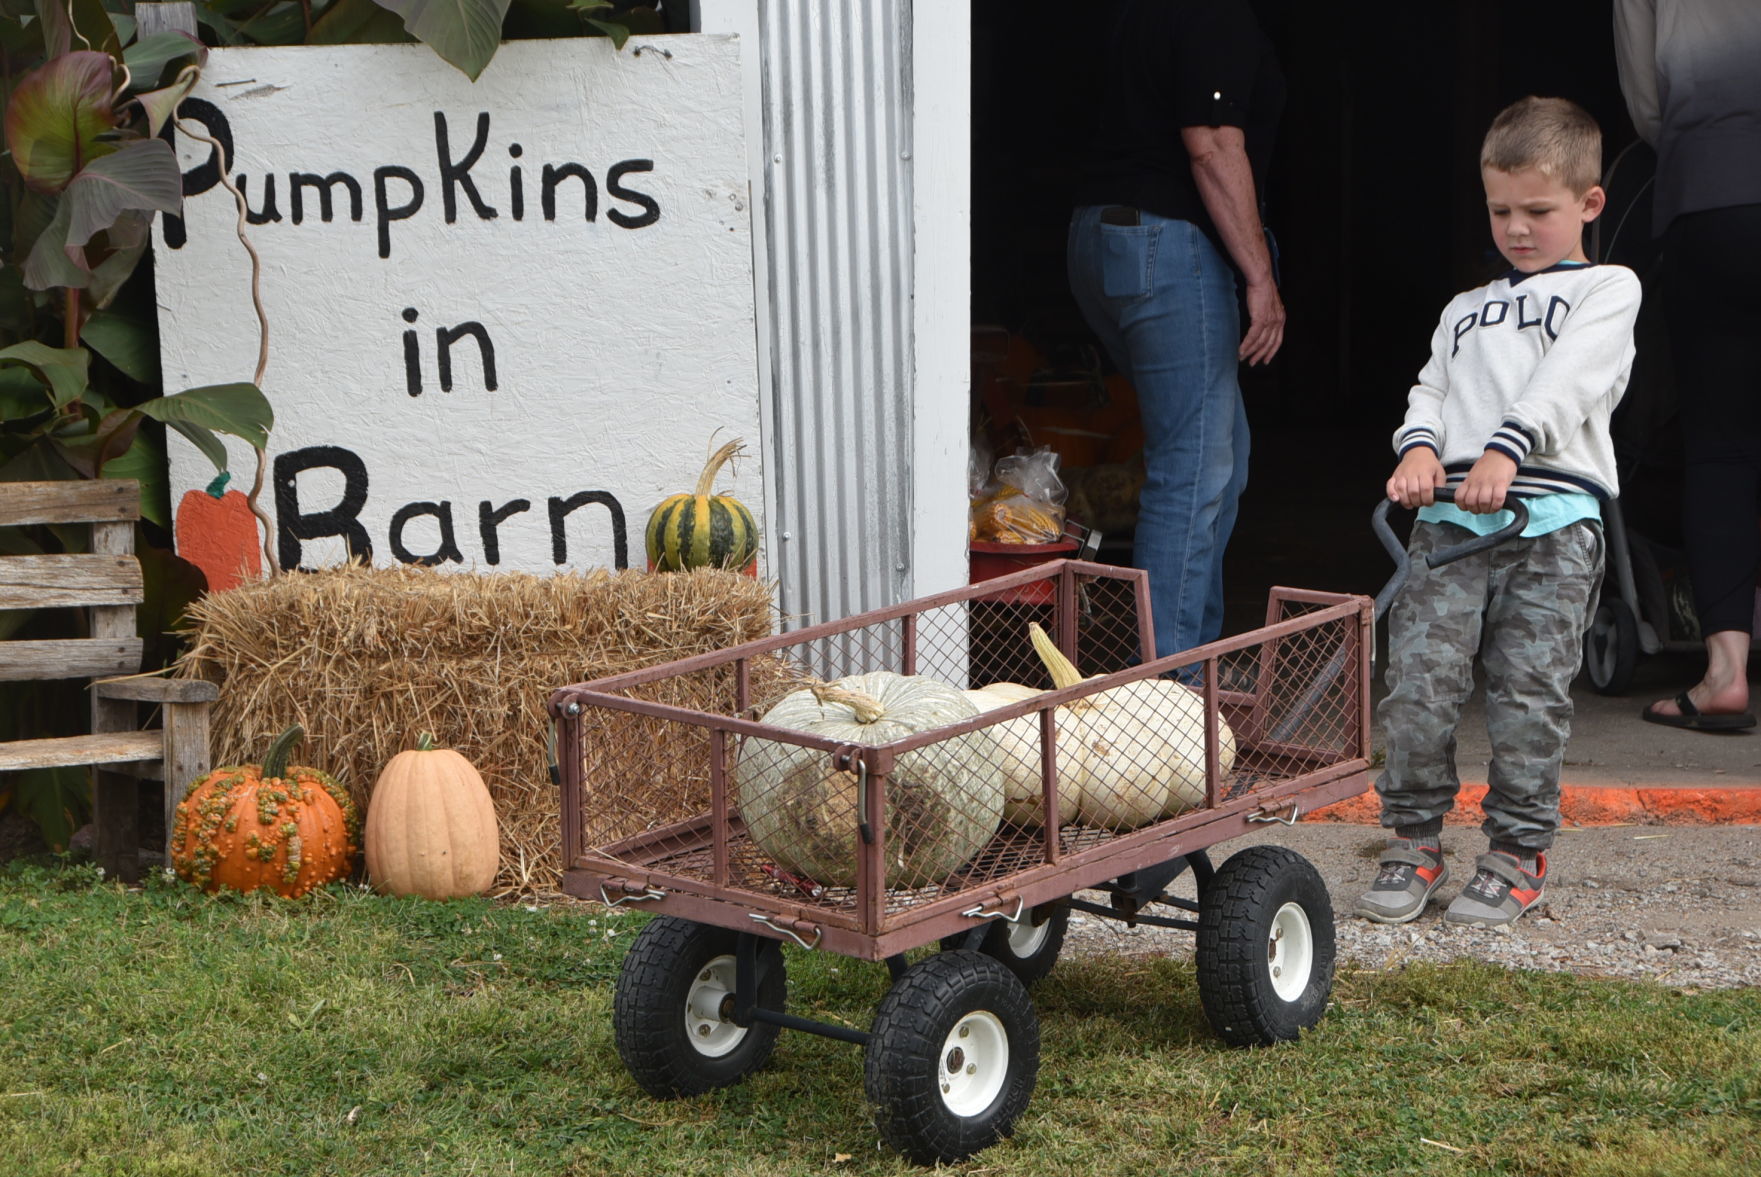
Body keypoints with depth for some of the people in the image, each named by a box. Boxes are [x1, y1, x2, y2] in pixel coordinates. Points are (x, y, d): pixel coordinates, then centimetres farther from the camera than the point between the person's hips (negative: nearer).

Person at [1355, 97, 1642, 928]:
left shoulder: (1606, 290, 11)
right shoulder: (1465, 311, 28)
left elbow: (1568, 381, -5)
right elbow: (1432, 389, 17)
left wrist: (1506, 452, -20)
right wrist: (1419, 446, -7)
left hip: (1553, 521, -4)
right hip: (1449, 517, 4)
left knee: (1528, 693, -4)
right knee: (1417, 679, -5)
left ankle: (1518, 852, 9)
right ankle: (1414, 843, 7)